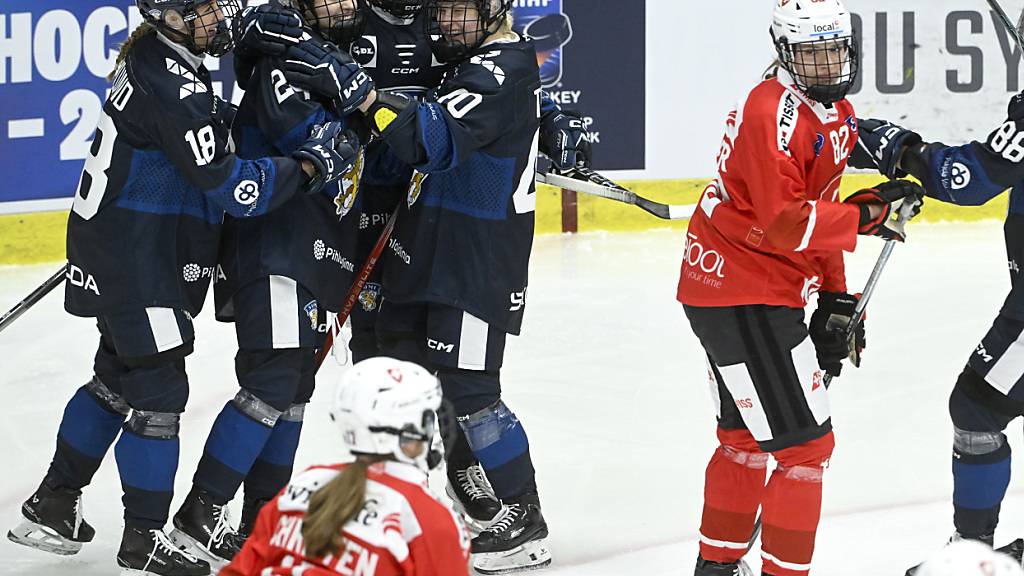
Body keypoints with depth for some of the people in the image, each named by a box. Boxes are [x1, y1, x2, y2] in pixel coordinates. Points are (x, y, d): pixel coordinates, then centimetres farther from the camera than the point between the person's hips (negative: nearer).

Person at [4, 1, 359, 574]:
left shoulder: (153, 56, 6)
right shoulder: (169, 84, -25)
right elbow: (227, 187, -26)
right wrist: (310, 165, -20)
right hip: (134, 260, -11)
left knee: (117, 378, 21)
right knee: (157, 390, -3)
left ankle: (52, 505, 31)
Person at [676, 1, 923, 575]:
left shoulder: (838, 114, 10)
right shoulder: (774, 113, -22)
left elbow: (818, 212, 18)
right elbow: (785, 224, -27)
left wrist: (836, 298, 14)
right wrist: (866, 214, -27)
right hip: (743, 296, -11)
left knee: (746, 433, 23)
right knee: (806, 444, -9)